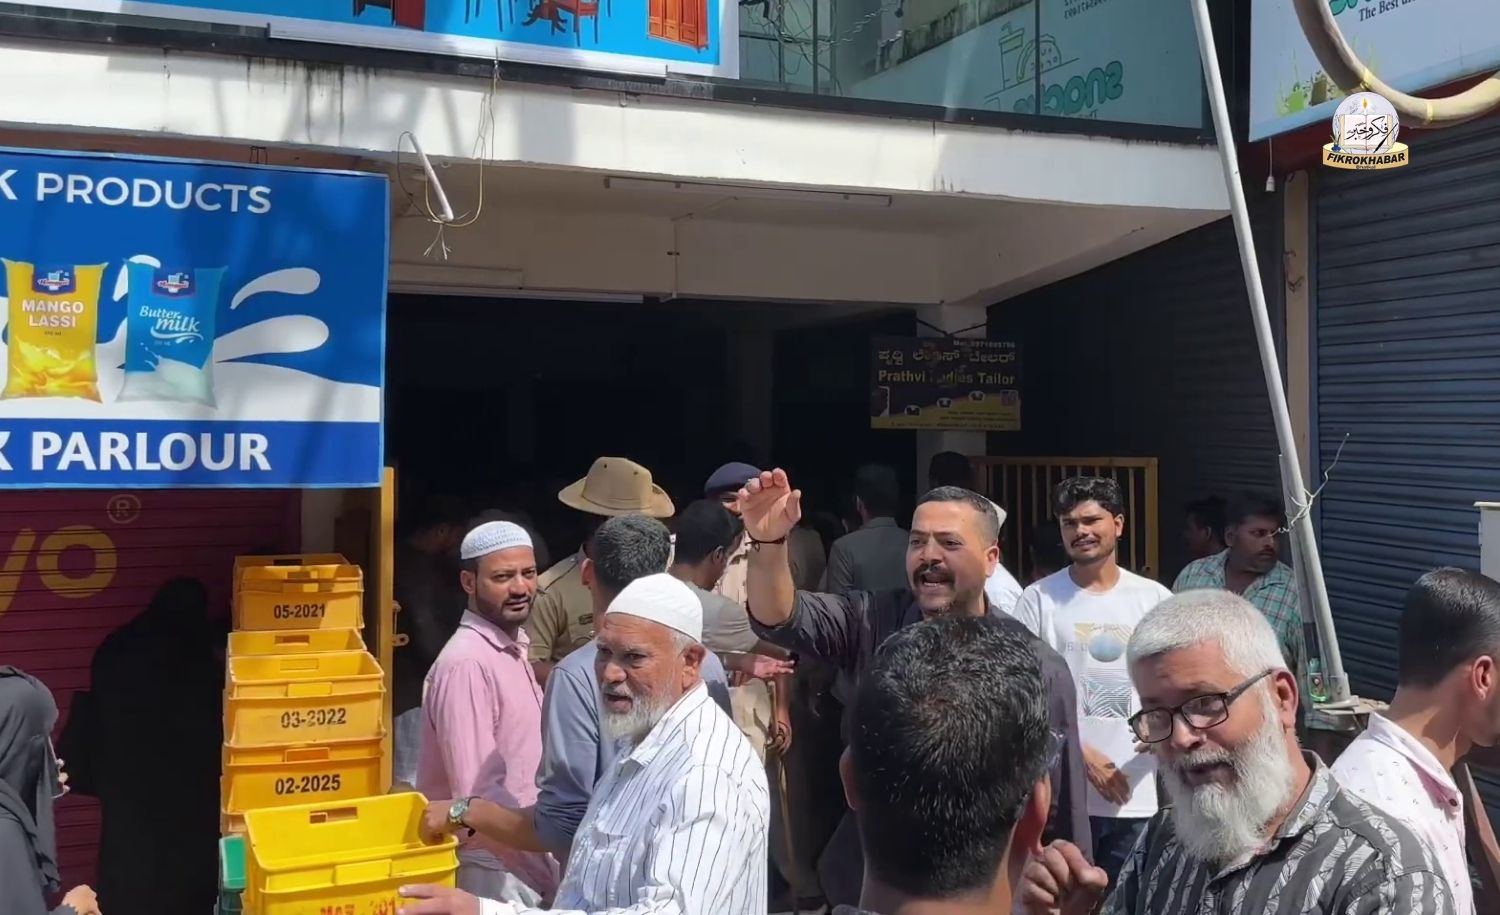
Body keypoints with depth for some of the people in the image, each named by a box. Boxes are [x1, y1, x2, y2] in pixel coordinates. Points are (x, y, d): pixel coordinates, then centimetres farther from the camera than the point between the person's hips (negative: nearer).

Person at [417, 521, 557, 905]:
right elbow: (478, 796, -23)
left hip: (521, 861, 8)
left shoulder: (511, 649, 8)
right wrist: (547, 872, -18)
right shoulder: (468, 663, -21)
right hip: (492, 868, -8)